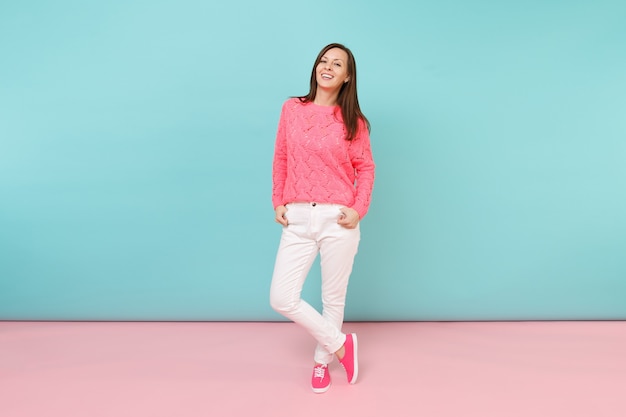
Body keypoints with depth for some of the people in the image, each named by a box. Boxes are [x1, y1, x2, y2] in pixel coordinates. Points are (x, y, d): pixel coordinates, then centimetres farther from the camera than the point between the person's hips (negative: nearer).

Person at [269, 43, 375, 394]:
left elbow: (366, 168, 4)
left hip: (337, 220, -2)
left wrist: (359, 210, -8)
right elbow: (281, 159, 10)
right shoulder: (292, 109, 6)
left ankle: (322, 361, 35)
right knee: (282, 298, -2)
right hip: (298, 219, 2)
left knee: (333, 298, 10)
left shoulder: (353, 121, 0)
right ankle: (340, 343, 20)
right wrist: (278, 202, 4)